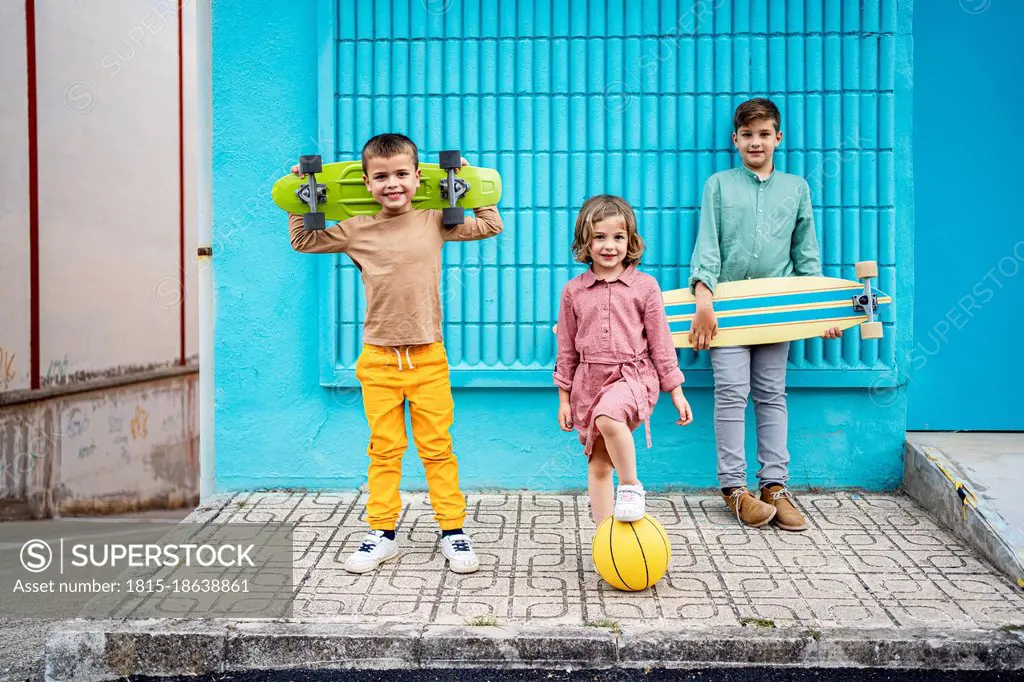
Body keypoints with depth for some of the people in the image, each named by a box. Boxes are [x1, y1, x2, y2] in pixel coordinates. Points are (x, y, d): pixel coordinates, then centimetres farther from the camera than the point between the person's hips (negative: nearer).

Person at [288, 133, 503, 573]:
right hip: (378, 359, 1)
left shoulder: (434, 223, 1)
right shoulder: (357, 230, 1)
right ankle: (382, 533, 17)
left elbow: (490, 227, 11)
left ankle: (453, 531, 14)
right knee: (384, 449, 8)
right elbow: (303, 241, 14)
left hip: (428, 357, 0)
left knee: (437, 447, 5)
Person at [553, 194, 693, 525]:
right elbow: (567, 349, 11)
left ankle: (631, 486, -15)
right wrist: (564, 398, 11)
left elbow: (660, 342, 3)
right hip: (590, 379, 4)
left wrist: (676, 392, 2)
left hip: (633, 374, -3)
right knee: (598, 463, 7)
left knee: (608, 417, -36)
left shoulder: (644, 286, -1)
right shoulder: (573, 290, 5)